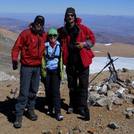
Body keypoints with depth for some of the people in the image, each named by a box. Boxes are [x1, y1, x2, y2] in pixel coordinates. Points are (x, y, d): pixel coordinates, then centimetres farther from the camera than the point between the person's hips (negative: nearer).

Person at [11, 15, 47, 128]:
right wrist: (15, 59, -22)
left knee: (34, 90, 14)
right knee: (24, 91, -6)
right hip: (26, 66, -5)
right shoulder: (26, 33, -9)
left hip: (38, 67, 5)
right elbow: (17, 47, -12)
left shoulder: (44, 35, 6)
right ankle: (19, 115, 3)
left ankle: (30, 109, 31)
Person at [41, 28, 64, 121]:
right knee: (48, 91, 7)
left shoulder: (59, 46, 4)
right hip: (47, 71, 0)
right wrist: (43, 70, -3)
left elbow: (61, 59, 11)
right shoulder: (45, 46, -2)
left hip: (56, 71, 0)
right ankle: (50, 109, 24)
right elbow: (42, 58, 1)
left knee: (56, 91, -6)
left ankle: (58, 112, -6)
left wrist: (61, 70, 9)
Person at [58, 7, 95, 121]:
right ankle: (73, 105, 32)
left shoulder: (83, 28, -7)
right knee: (72, 85, 16)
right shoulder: (62, 31, 2)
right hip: (70, 62, 3)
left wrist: (84, 44, -16)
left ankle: (82, 107, 12)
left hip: (82, 61, -3)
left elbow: (92, 39, 2)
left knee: (83, 86, 1)